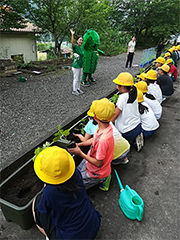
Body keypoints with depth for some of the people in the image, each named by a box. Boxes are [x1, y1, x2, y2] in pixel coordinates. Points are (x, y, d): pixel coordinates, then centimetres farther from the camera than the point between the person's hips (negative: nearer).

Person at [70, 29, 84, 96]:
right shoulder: (75, 46, -12)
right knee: (76, 79, 2)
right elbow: (72, 42, -35)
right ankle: (74, 91, 16)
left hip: (80, 66, 7)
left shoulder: (81, 48, 9)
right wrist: (72, 34, -43)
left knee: (79, 79, 16)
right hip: (76, 67, -7)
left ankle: (78, 89, 32)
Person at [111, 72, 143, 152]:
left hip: (127, 131, -8)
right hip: (138, 127, 8)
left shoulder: (123, 97, -23)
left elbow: (115, 115, -19)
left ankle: (129, 140, 0)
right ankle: (135, 138, 8)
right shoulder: (133, 94, -1)